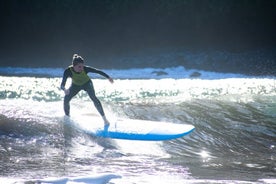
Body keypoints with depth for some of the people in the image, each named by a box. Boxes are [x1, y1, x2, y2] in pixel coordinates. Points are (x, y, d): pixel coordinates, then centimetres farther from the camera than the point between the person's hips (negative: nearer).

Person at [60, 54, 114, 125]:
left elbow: (98, 71, -23)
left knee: (93, 98, -22)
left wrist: (108, 77, -27)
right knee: (66, 99, -14)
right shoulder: (68, 71, -35)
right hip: (75, 84, 1)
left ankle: (104, 118, -19)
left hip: (87, 83, -1)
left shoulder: (85, 69, -34)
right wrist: (64, 89, -60)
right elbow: (62, 84, -38)